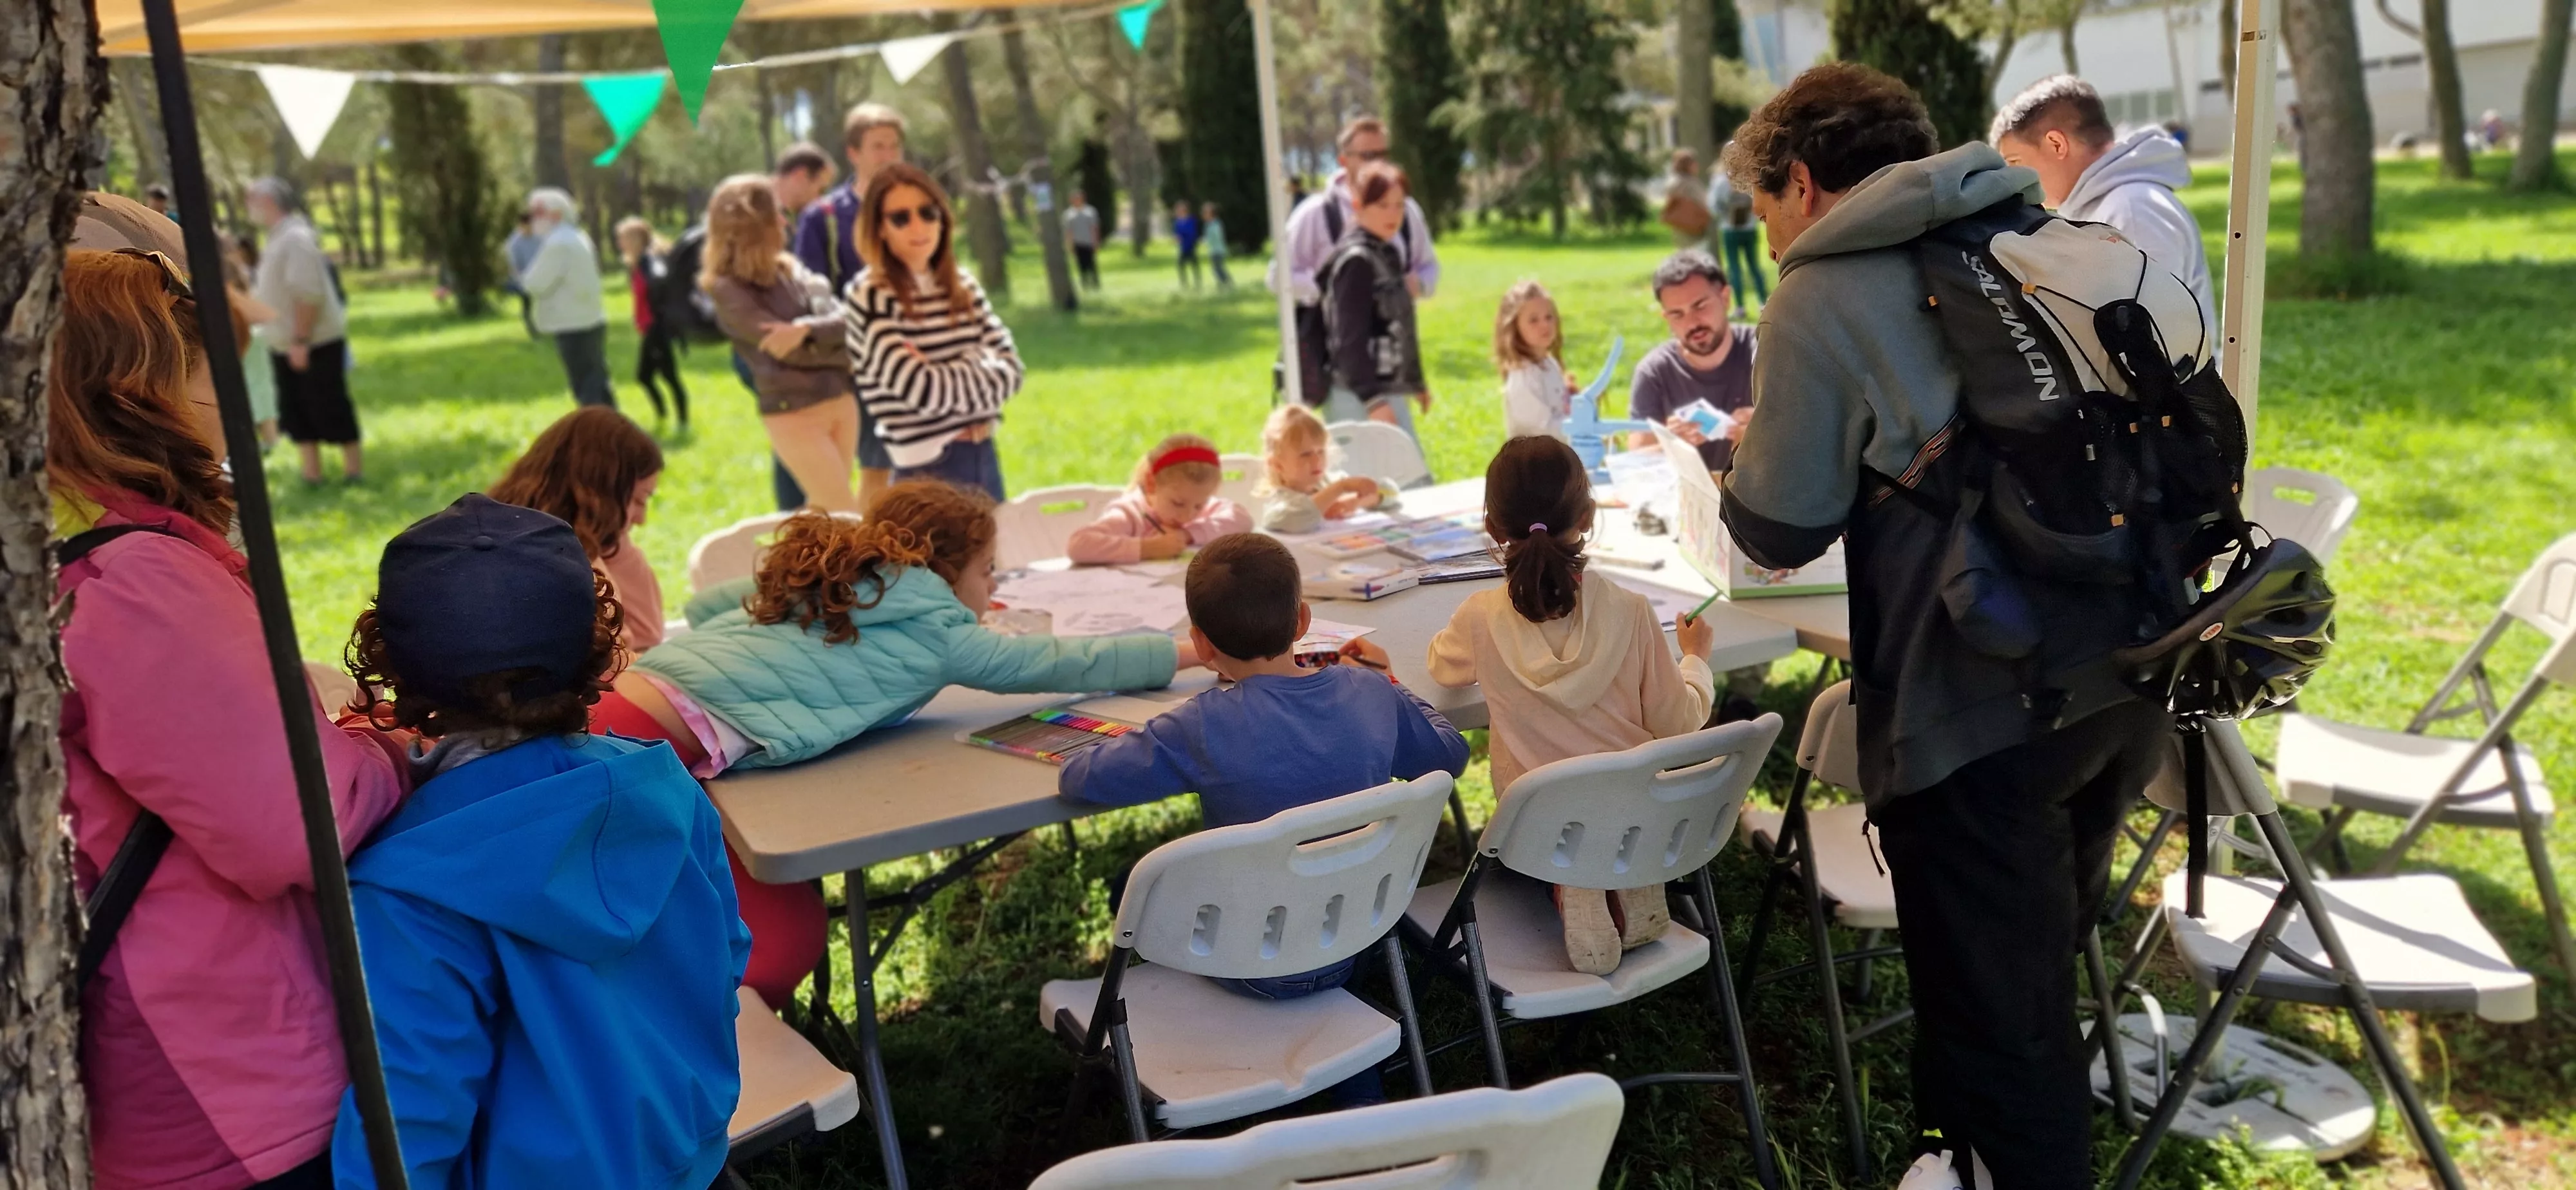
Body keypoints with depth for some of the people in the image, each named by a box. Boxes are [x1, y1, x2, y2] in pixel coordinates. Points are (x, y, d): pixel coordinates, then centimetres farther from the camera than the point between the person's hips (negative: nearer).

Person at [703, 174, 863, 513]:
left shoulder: (791, 269, 9)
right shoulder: (728, 289, -10)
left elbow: (842, 322, -4)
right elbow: (792, 352, -16)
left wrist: (805, 330, -25)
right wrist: (847, 357, -4)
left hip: (841, 402, 6)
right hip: (793, 414, -6)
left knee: (823, 512, 15)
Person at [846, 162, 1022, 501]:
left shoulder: (963, 285, 9)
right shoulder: (869, 297, -10)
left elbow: (1010, 368, 4)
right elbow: (922, 392, -19)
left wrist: (947, 380, -13)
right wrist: (980, 370, -4)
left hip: (985, 457, 6)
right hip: (928, 467, -6)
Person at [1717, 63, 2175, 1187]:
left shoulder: (1820, 295, -7)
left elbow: (1782, 530, -6)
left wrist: (1742, 461, 17)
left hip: (1982, 709, -8)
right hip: (2130, 672, 8)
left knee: (2001, 1019, 8)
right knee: (2040, 968, 27)